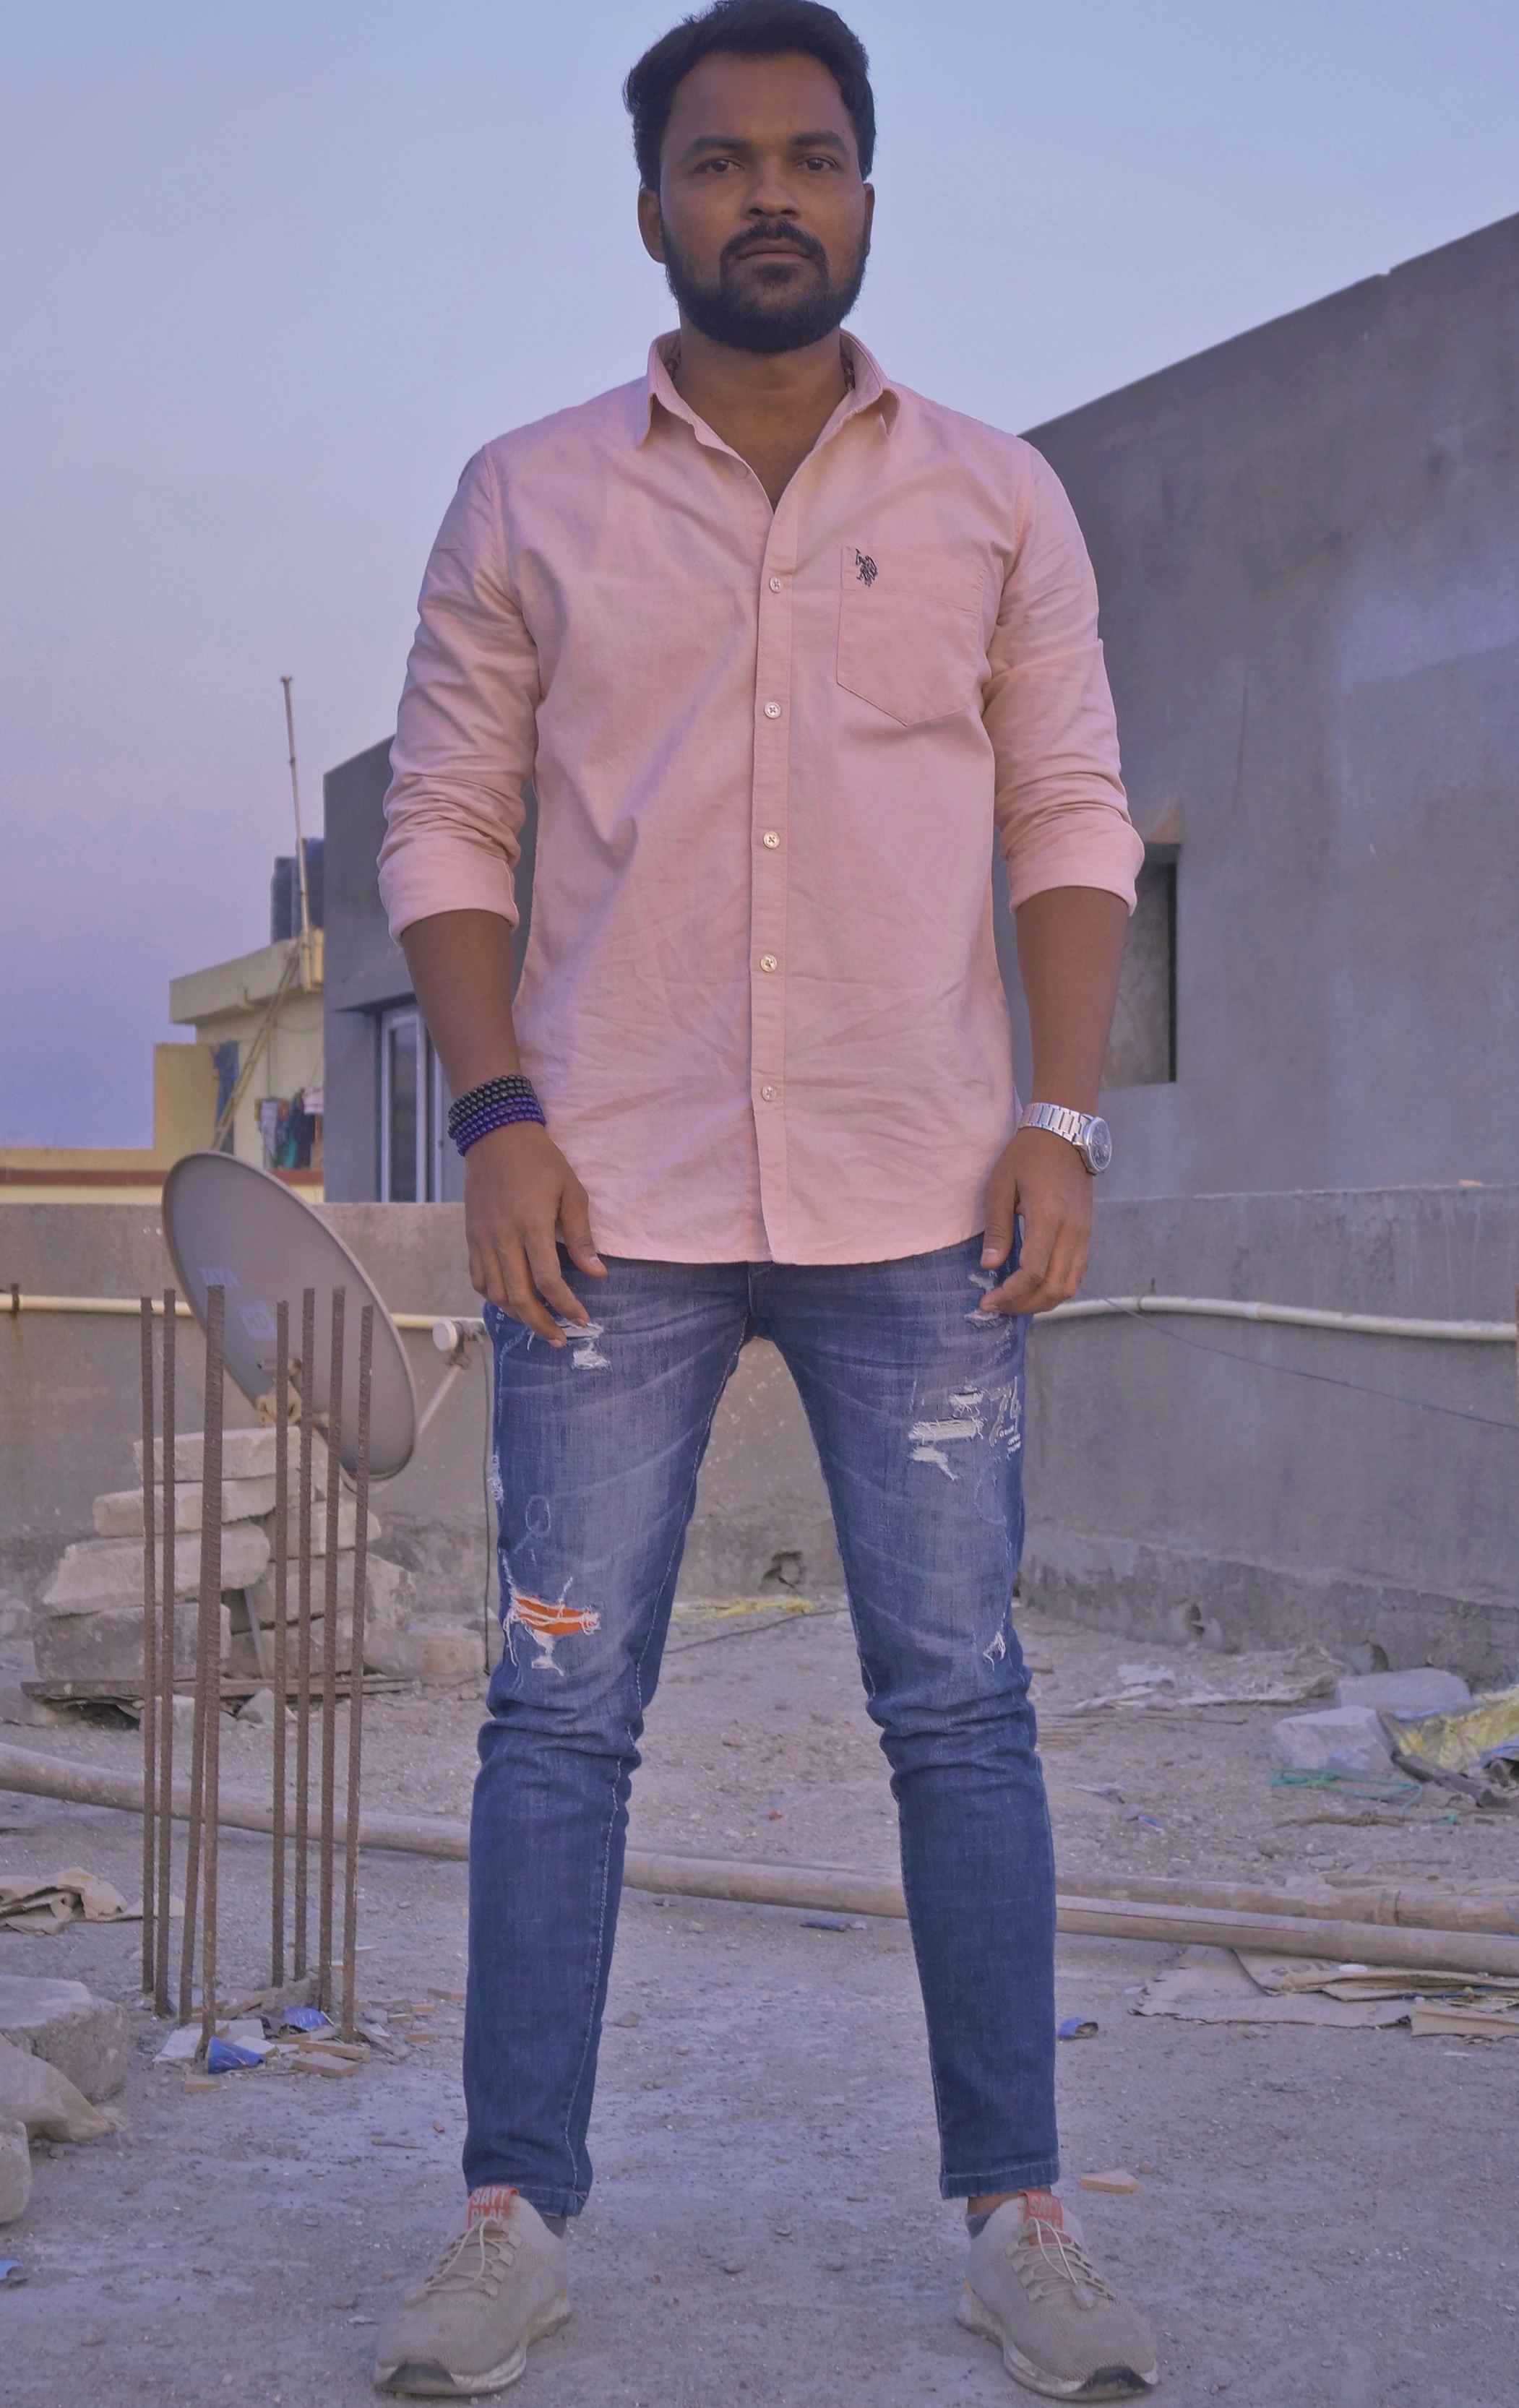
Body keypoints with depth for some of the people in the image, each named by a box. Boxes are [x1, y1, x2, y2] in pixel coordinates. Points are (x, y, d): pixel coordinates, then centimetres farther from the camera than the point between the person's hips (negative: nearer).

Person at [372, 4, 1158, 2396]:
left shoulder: (995, 495, 9)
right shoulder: (527, 499, 8)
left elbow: (1073, 822, 8)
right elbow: (445, 822, 7)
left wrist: (1061, 1120, -4)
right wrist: (496, 1115, -6)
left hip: (921, 1207, 0)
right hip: (612, 1203, 0)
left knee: (960, 1706, 1)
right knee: (560, 1705, 0)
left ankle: (1018, 2216, 10)